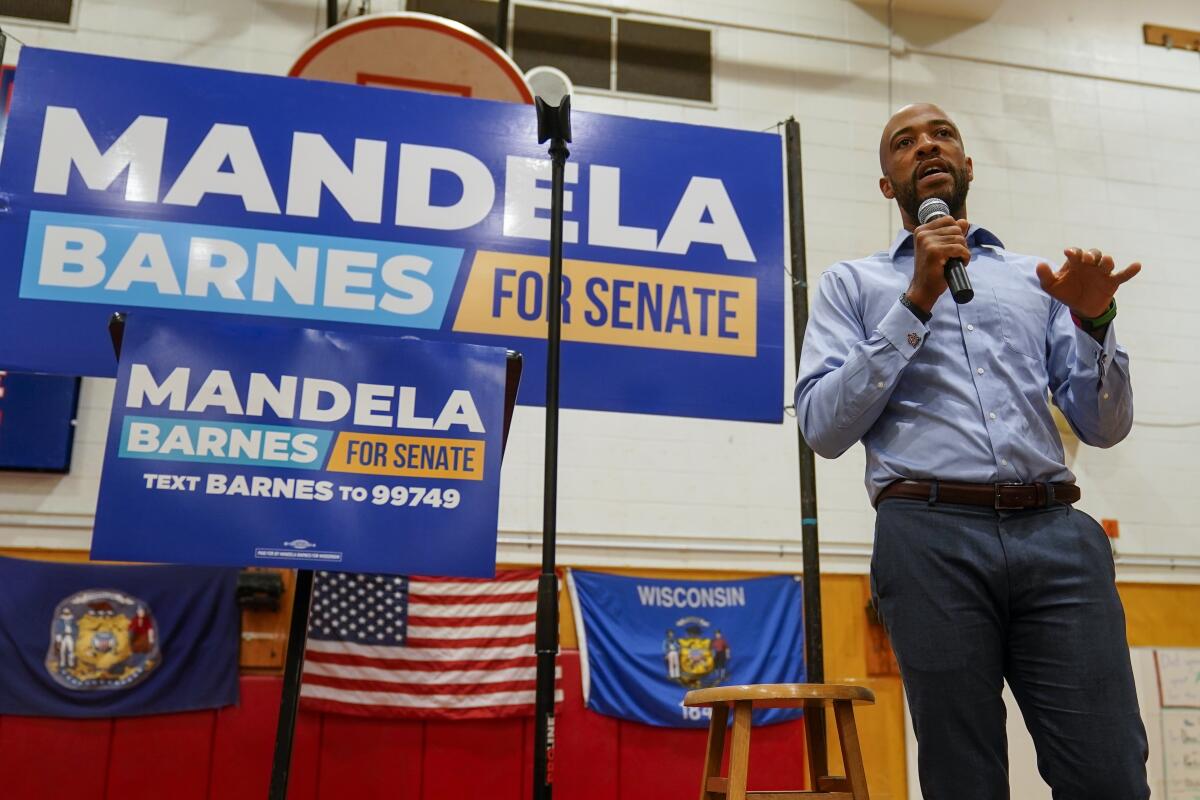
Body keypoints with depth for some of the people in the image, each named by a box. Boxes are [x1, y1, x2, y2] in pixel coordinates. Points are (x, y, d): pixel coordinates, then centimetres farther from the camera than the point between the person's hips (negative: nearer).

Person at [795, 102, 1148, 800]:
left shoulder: (1034, 279, 22)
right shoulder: (853, 284, 14)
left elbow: (1105, 427, 16)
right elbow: (824, 427, -1)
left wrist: (1094, 322, -3)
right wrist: (916, 305, -5)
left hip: (1055, 533, 3)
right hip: (933, 538, -2)